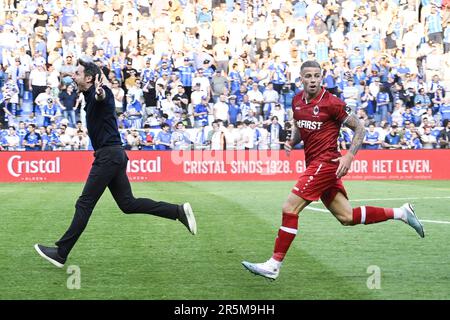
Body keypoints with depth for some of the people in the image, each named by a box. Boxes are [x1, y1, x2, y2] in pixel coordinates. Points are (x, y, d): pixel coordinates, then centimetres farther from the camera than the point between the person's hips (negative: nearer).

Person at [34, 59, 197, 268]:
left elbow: (101, 96, -41)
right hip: (113, 155, 10)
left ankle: (61, 253, -3)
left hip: (108, 155, -10)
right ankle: (179, 211, 6)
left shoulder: (101, 92, -14)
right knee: (128, 204, 8)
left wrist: (99, 93, -62)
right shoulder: (91, 96, 15)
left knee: (84, 204, -6)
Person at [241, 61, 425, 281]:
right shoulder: (297, 101, 9)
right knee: (347, 217, 11)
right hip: (314, 164, 8)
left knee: (290, 208, -13)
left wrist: (349, 156, -15)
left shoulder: (331, 103, -12)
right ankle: (400, 213, 23)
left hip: (325, 162, -8)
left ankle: (274, 265, -7)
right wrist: (291, 142, 6)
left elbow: (359, 128, -5)